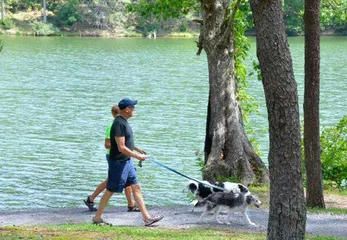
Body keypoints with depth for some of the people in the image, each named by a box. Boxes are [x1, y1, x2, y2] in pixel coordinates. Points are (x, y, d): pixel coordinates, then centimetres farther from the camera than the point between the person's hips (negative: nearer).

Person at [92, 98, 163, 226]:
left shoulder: (123, 122, 10)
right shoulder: (119, 124, -21)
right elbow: (121, 148, -24)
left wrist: (137, 152, 20)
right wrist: (137, 156, -17)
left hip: (127, 161, 10)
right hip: (118, 162, -10)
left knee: (136, 187, 8)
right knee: (110, 190, 0)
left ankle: (147, 217, 9)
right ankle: (97, 218, 11)